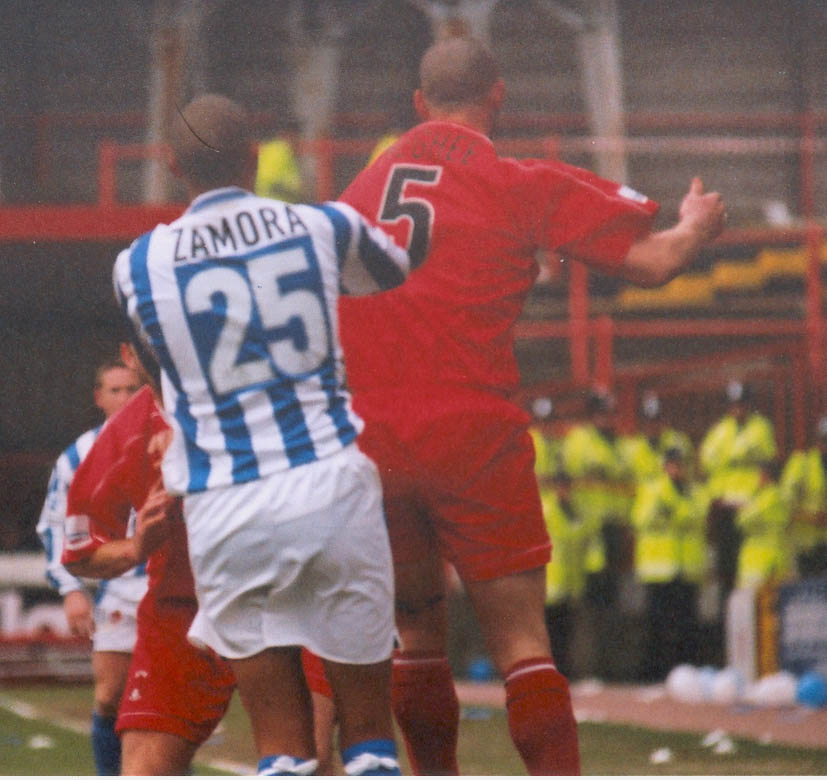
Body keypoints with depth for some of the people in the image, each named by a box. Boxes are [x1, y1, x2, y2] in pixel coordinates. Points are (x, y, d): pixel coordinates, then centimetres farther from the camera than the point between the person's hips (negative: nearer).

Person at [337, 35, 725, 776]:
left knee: (419, 637, 16)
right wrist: (697, 227, 18)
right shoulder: (523, 185, -2)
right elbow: (653, 262, -3)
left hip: (368, 437, 4)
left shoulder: (362, 185, 11)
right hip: (472, 430, -4)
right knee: (521, 641, -2)